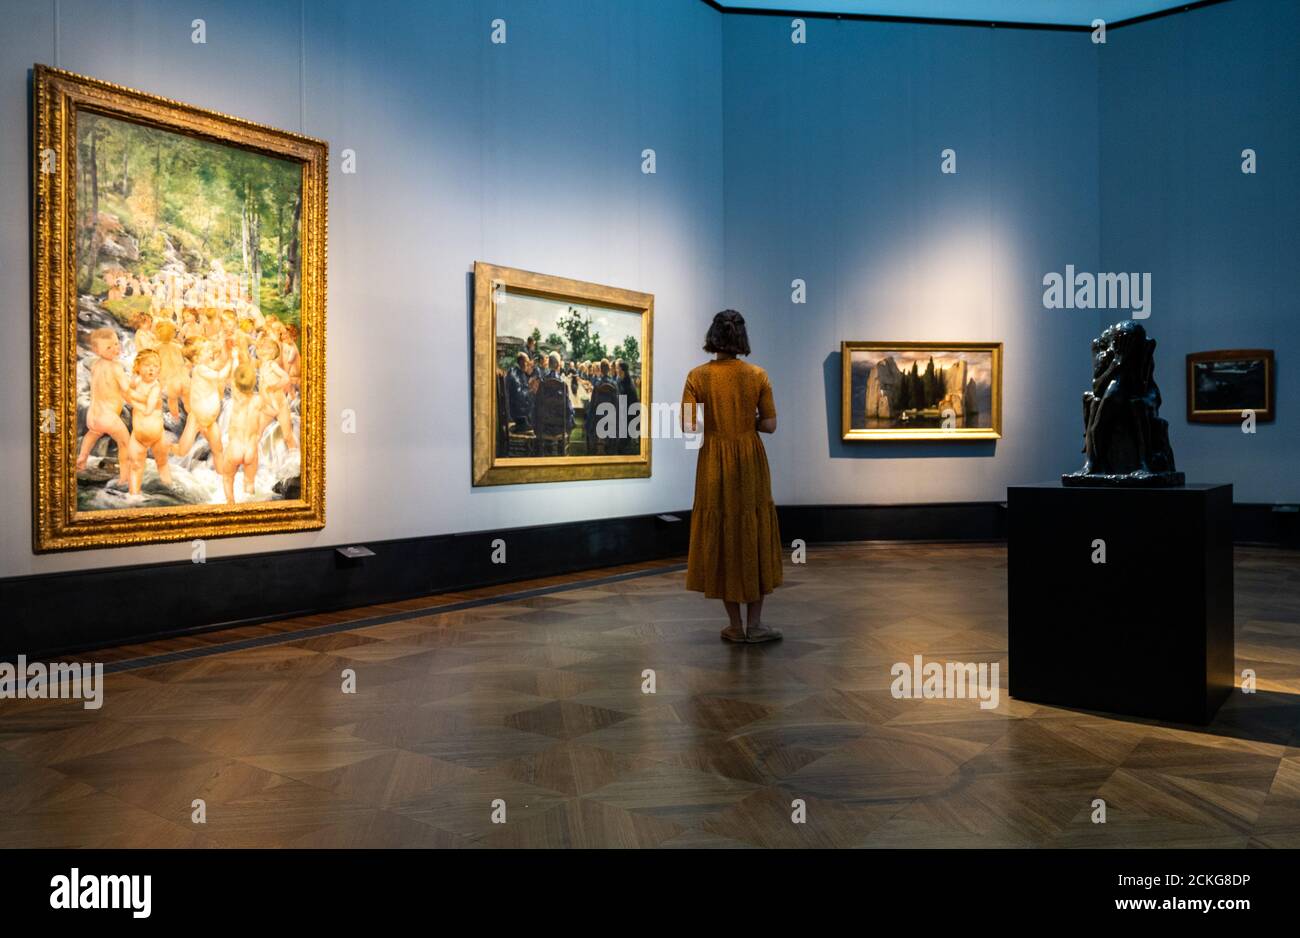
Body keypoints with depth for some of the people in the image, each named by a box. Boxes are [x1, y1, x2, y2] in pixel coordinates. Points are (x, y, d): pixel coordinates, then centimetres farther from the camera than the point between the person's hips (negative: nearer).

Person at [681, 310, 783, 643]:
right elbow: (770, 425, -3)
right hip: (751, 463, 1)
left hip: (714, 462, 0)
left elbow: (688, 426, -11)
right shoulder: (758, 375, -3)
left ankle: (736, 626, 13)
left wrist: (711, 424, 9)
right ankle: (754, 624, 13)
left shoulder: (697, 376, -6)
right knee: (754, 535, 10)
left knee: (721, 536, 8)